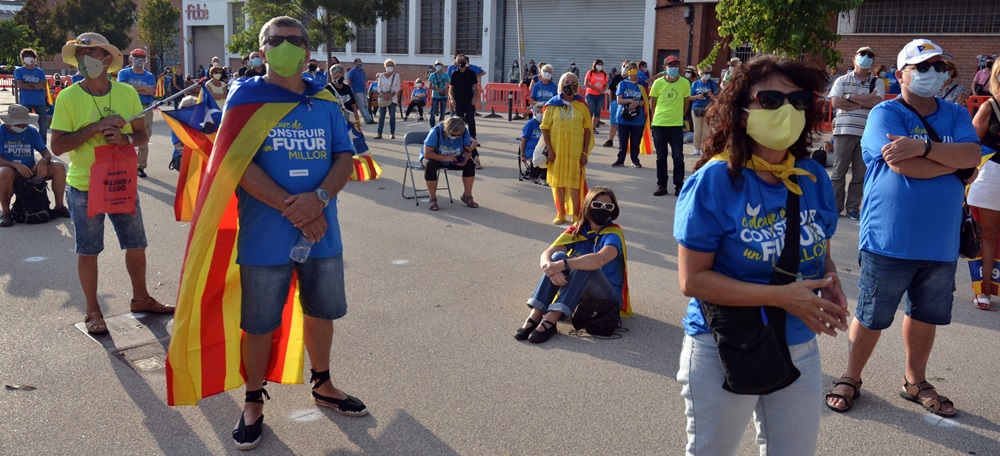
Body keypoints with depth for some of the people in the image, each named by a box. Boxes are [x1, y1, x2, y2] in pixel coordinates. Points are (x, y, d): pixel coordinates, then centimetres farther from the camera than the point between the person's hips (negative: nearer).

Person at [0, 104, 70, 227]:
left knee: (59, 167, -17)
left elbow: (47, 154, 1)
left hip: (31, 170, 4)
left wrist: (43, 161, -23)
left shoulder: (32, 131, 2)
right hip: (12, 172, -4)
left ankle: (59, 207, -7)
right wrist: (16, 165, -32)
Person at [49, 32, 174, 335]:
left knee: (136, 245, 12)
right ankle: (93, 311, 23)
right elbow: (57, 146, -13)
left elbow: (143, 135, 3)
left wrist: (125, 138, -19)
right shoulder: (68, 97, -10)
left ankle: (140, 298, 32)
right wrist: (96, 128, -23)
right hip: (84, 187, -3)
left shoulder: (127, 93, -2)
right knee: (88, 251, 7)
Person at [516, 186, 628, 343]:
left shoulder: (613, 233, -13)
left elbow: (599, 260, -36)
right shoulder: (577, 230, 1)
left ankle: (551, 320, -40)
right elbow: (546, 254, -12)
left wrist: (564, 264, -42)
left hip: (607, 297, -4)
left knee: (584, 264, -32)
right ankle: (535, 316, -31)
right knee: (558, 256, -21)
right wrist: (550, 267, -35)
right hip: (579, 293, 4)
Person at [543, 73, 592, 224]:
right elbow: (545, 127, 0)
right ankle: (561, 213, 21)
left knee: (575, 183, 1)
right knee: (558, 181, 9)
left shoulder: (581, 105, 1)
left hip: (575, 150, -1)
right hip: (556, 150, 1)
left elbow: (587, 129, 3)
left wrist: (585, 152, -2)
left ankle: (576, 215, 12)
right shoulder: (553, 104, 1)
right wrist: (549, 149, -7)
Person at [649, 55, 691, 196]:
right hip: (659, 124, 1)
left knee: (678, 157, -1)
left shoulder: (684, 83, -4)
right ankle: (661, 185, 17)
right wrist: (656, 117, 11)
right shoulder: (658, 83, -4)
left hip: (676, 125, -1)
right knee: (661, 157, 8)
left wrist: (678, 116, 12)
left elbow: (686, 103, 9)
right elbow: (652, 103, 7)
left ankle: (679, 186, 9)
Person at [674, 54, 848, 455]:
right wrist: (780, 296, -26)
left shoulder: (814, 179, -1)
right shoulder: (714, 181, -18)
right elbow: (692, 279, -20)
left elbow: (821, 255, 12)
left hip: (800, 350, 5)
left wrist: (831, 286, -11)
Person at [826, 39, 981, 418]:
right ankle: (850, 378, 26)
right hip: (889, 241, -5)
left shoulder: (956, 115, 9)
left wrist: (923, 147, -24)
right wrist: (955, 161, -9)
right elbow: (901, 164, -23)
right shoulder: (885, 113, -9)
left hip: (940, 242, 5)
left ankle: (915, 381, 37)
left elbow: (974, 154, -10)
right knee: (871, 318, 6)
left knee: (925, 315, 19)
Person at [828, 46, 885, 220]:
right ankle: (836, 205, 11)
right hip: (844, 131, -1)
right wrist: (865, 101, -6)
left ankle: (853, 207, 13)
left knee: (860, 173, 4)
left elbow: (877, 102, -7)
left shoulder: (877, 82, 10)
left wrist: (851, 97, -7)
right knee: (839, 170, 3)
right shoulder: (842, 81, 7)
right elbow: (836, 102, -7)